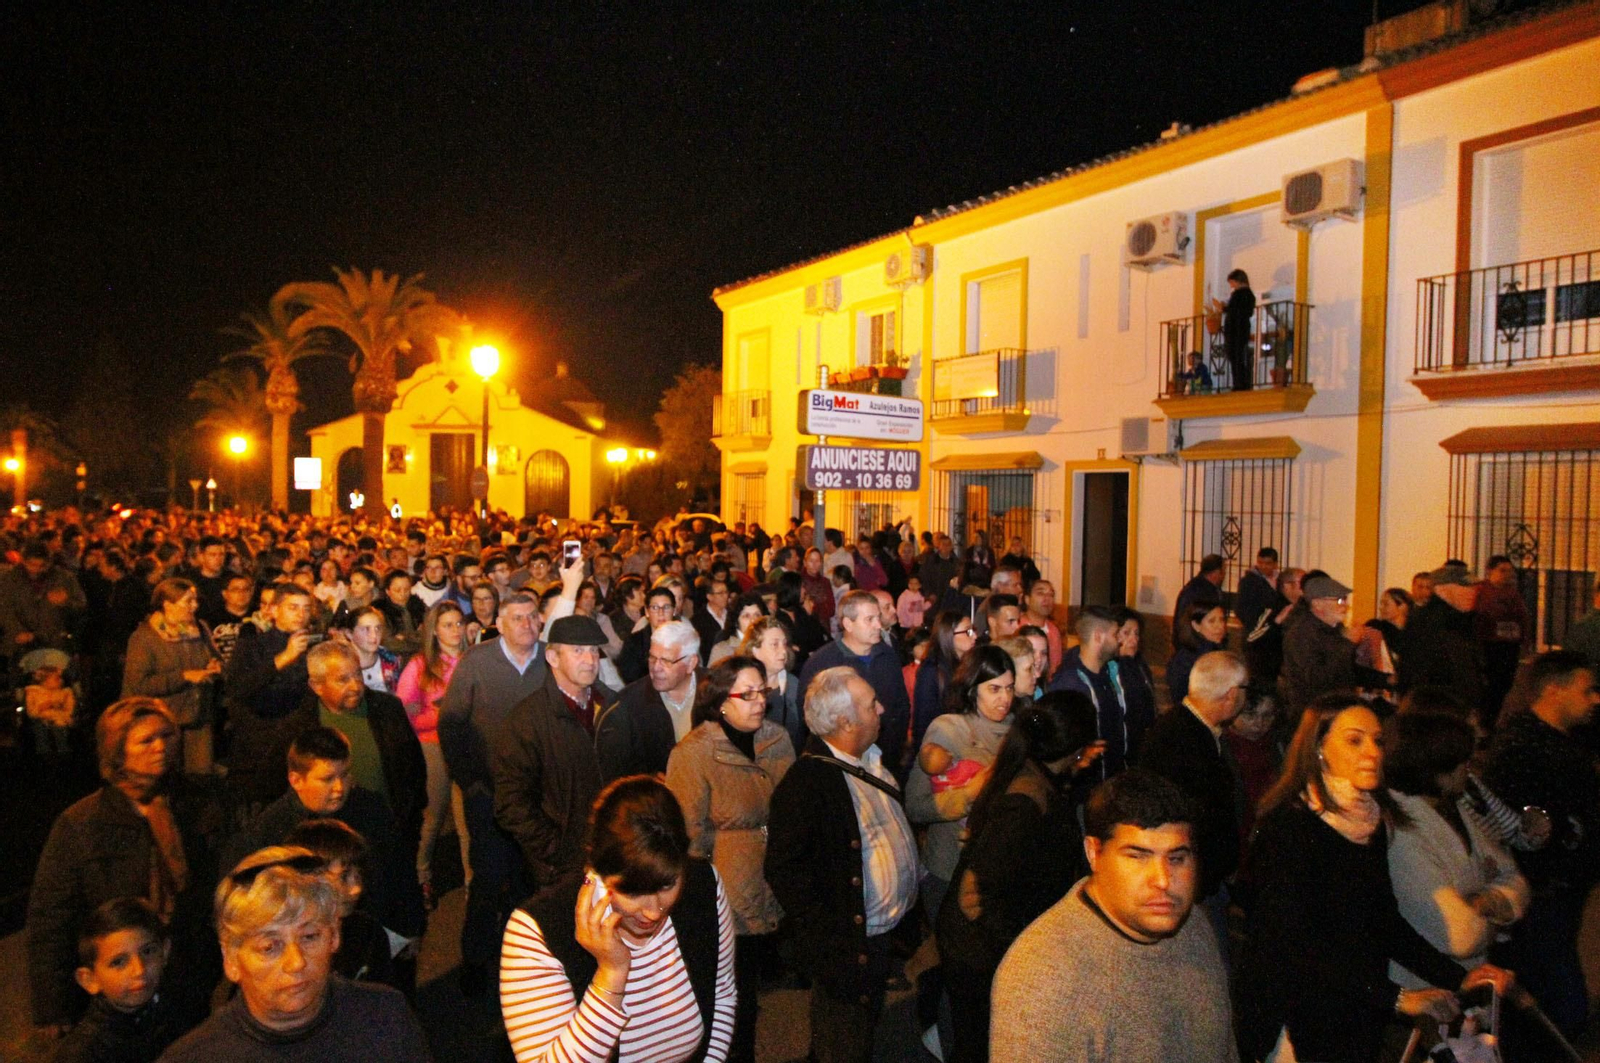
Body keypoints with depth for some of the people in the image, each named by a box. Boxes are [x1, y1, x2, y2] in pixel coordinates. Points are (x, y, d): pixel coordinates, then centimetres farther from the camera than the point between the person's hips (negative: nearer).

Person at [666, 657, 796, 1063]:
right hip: (729, 902, -5)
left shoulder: (778, 740, 2)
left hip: (776, 890, 5)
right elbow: (691, 835, -10)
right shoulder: (694, 753, -14)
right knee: (736, 1002, 6)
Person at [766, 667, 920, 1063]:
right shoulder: (805, 782, -24)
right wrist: (829, 944, -22)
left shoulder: (874, 760, 3)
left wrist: (911, 921, 12)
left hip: (891, 937, 8)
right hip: (851, 947, -8)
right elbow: (785, 871, -24)